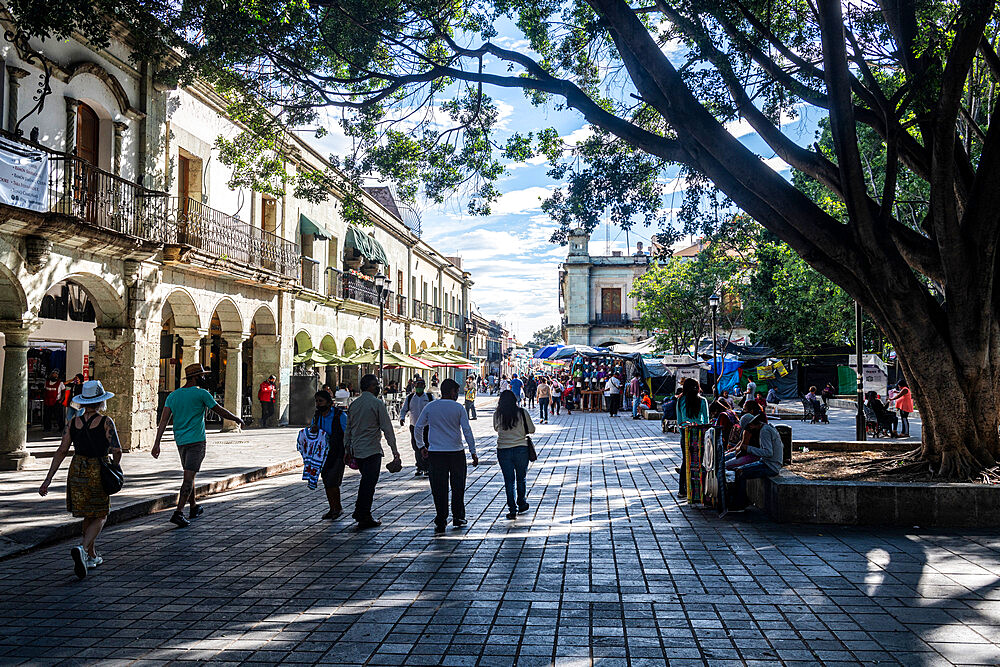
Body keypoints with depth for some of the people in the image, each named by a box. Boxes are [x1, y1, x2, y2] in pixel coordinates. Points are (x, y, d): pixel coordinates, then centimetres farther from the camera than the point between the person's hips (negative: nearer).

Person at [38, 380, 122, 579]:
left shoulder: (73, 422, 0)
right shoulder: (106, 422, -12)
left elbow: (62, 451, -3)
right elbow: (117, 451, -11)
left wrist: (48, 479, -1)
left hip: (77, 471, 4)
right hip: (98, 472, -4)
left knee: (88, 516, 19)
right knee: (100, 517, 7)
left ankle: (92, 556, 28)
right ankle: (82, 548, -18)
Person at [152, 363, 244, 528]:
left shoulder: (173, 395, 8)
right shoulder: (201, 394, -8)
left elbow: (164, 420, 1)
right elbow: (220, 411, -2)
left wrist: (157, 443, -2)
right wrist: (237, 419, 14)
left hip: (180, 441, 7)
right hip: (196, 441, -6)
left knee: (189, 475, 20)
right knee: (188, 478, -8)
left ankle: (194, 508, 34)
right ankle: (178, 513, -17)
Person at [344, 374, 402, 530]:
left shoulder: (353, 404, 9)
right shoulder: (377, 404, -10)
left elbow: (348, 430, 14)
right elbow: (387, 428, -11)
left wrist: (347, 450, 23)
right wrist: (394, 450, -5)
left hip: (356, 450, 7)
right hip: (372, 450, -7)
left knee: (366, 480, 20)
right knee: (369, 483, -1)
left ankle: (359, 511, 19)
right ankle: (364, 518, 2)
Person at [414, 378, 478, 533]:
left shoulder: (430, 407, 3)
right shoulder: (458, 408, -3)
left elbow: (418, 427, 6)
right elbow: (467, 430, -5)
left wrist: (421, 446, 18)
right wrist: (473, 452, 1)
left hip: (435, 453, 1)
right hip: (456, 452, -1)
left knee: (439, 488, 3)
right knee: (457, 486, 14)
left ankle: (441, 522, 2)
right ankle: (458, 517, 21)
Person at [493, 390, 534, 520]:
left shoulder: (497, 415, -3)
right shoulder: (522, 412, -6)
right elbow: (531, 430, 2)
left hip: (503, 451, 0)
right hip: (521, 449, 0)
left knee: (509, 481, 6)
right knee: (521, 479, 17)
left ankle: (512, 510, 4)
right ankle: (521, 505, 31)